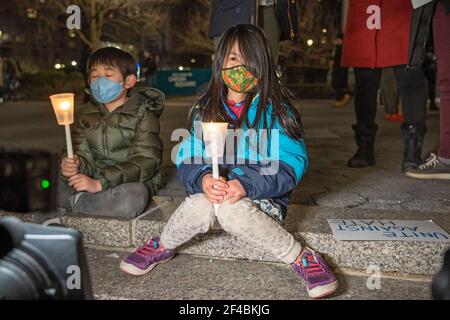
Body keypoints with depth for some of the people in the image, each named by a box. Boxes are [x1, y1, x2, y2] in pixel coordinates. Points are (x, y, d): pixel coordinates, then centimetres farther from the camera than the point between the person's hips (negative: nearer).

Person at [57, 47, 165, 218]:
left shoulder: (143, 114, -6)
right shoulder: (85, 114, 11)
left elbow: (145, 161, -18)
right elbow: (83, 156, 2)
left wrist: (100, 183, -28)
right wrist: (74, 165, -25)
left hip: (133, 182, -2)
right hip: (94, 180, 3)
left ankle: (74, 203, -18)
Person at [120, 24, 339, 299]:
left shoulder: (277, 109, -4)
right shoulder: (206, 109, 6)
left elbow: (292, 163, -13)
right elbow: (188, 160, 0)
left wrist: (246, 184, -28)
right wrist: (203, 179, -24)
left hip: (264, 198, -2)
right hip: (211, 194, 3)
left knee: (232, 210, -35)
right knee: (199, 207, -30)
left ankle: (302, 258, -17)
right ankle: (161, 247, 0)